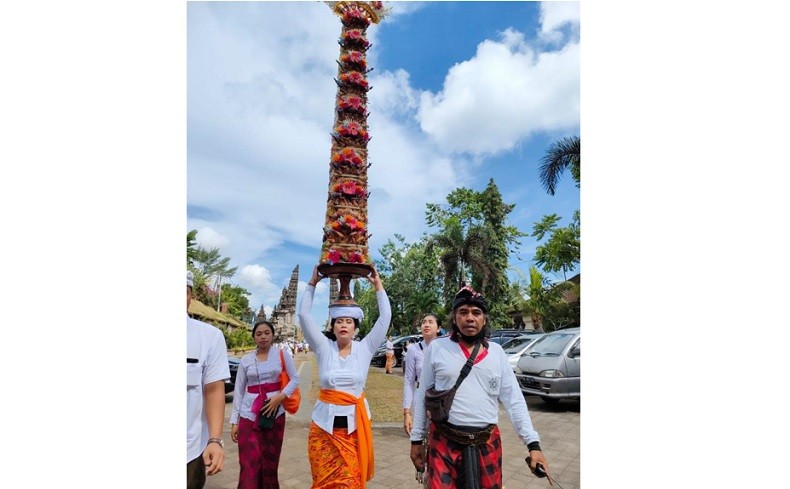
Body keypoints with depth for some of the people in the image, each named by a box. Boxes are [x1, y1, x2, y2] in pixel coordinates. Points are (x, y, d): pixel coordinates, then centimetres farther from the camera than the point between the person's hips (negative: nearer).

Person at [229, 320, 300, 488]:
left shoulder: (282, 354, 1)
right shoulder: (245, 360, 4)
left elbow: (295, 378, 0)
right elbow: (238, 391, 7)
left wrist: (280, 396, -15)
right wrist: (234, 421, 4)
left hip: (275, 414, 0)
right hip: (249, 415, 1)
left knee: (270, 463, 8)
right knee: (249, 464, -5)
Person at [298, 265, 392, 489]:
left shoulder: (364, 349, 0)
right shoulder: (324, 348, 0)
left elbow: (385, 317, -4)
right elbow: (304, 315, -5)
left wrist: (378, 286, -2)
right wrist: (313, 283, -4)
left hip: (355, 423, 0)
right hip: (325, 423, 0)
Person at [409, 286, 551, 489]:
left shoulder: (496, 352, 2)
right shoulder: (436, 348, -5)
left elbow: (514, 400, 2)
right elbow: (422, 396, 1)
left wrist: (533, 444, -4)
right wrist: (417, 440, 3)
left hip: (488, 443, 3)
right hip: (444, 442, -2)